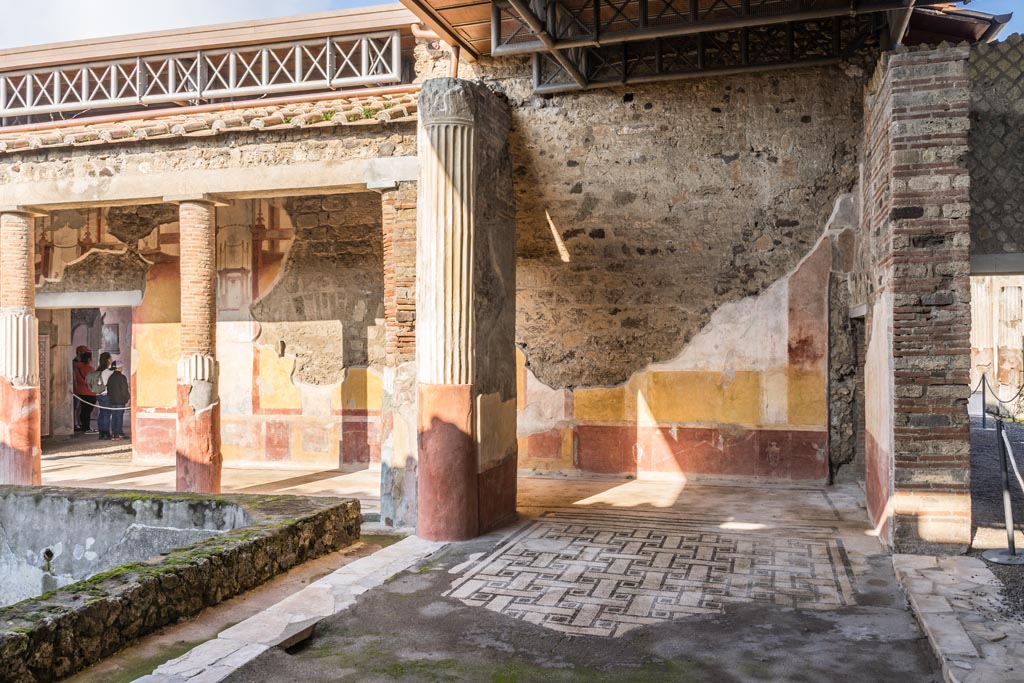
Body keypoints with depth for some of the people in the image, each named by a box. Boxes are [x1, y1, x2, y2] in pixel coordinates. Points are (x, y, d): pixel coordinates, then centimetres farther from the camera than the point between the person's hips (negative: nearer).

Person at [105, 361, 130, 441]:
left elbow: (108, 389, 11)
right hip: (120, 401, -5)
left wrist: (110, 399, 19)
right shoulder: (122, 377, -10)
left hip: (112, 401, 5)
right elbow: (124, 390, -11)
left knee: (113, 417, 9)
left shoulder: (110, 378, 7)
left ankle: (113, 434, 10)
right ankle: (118, 434, -5)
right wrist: (128, 397, 4)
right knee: (119, 417, -3)